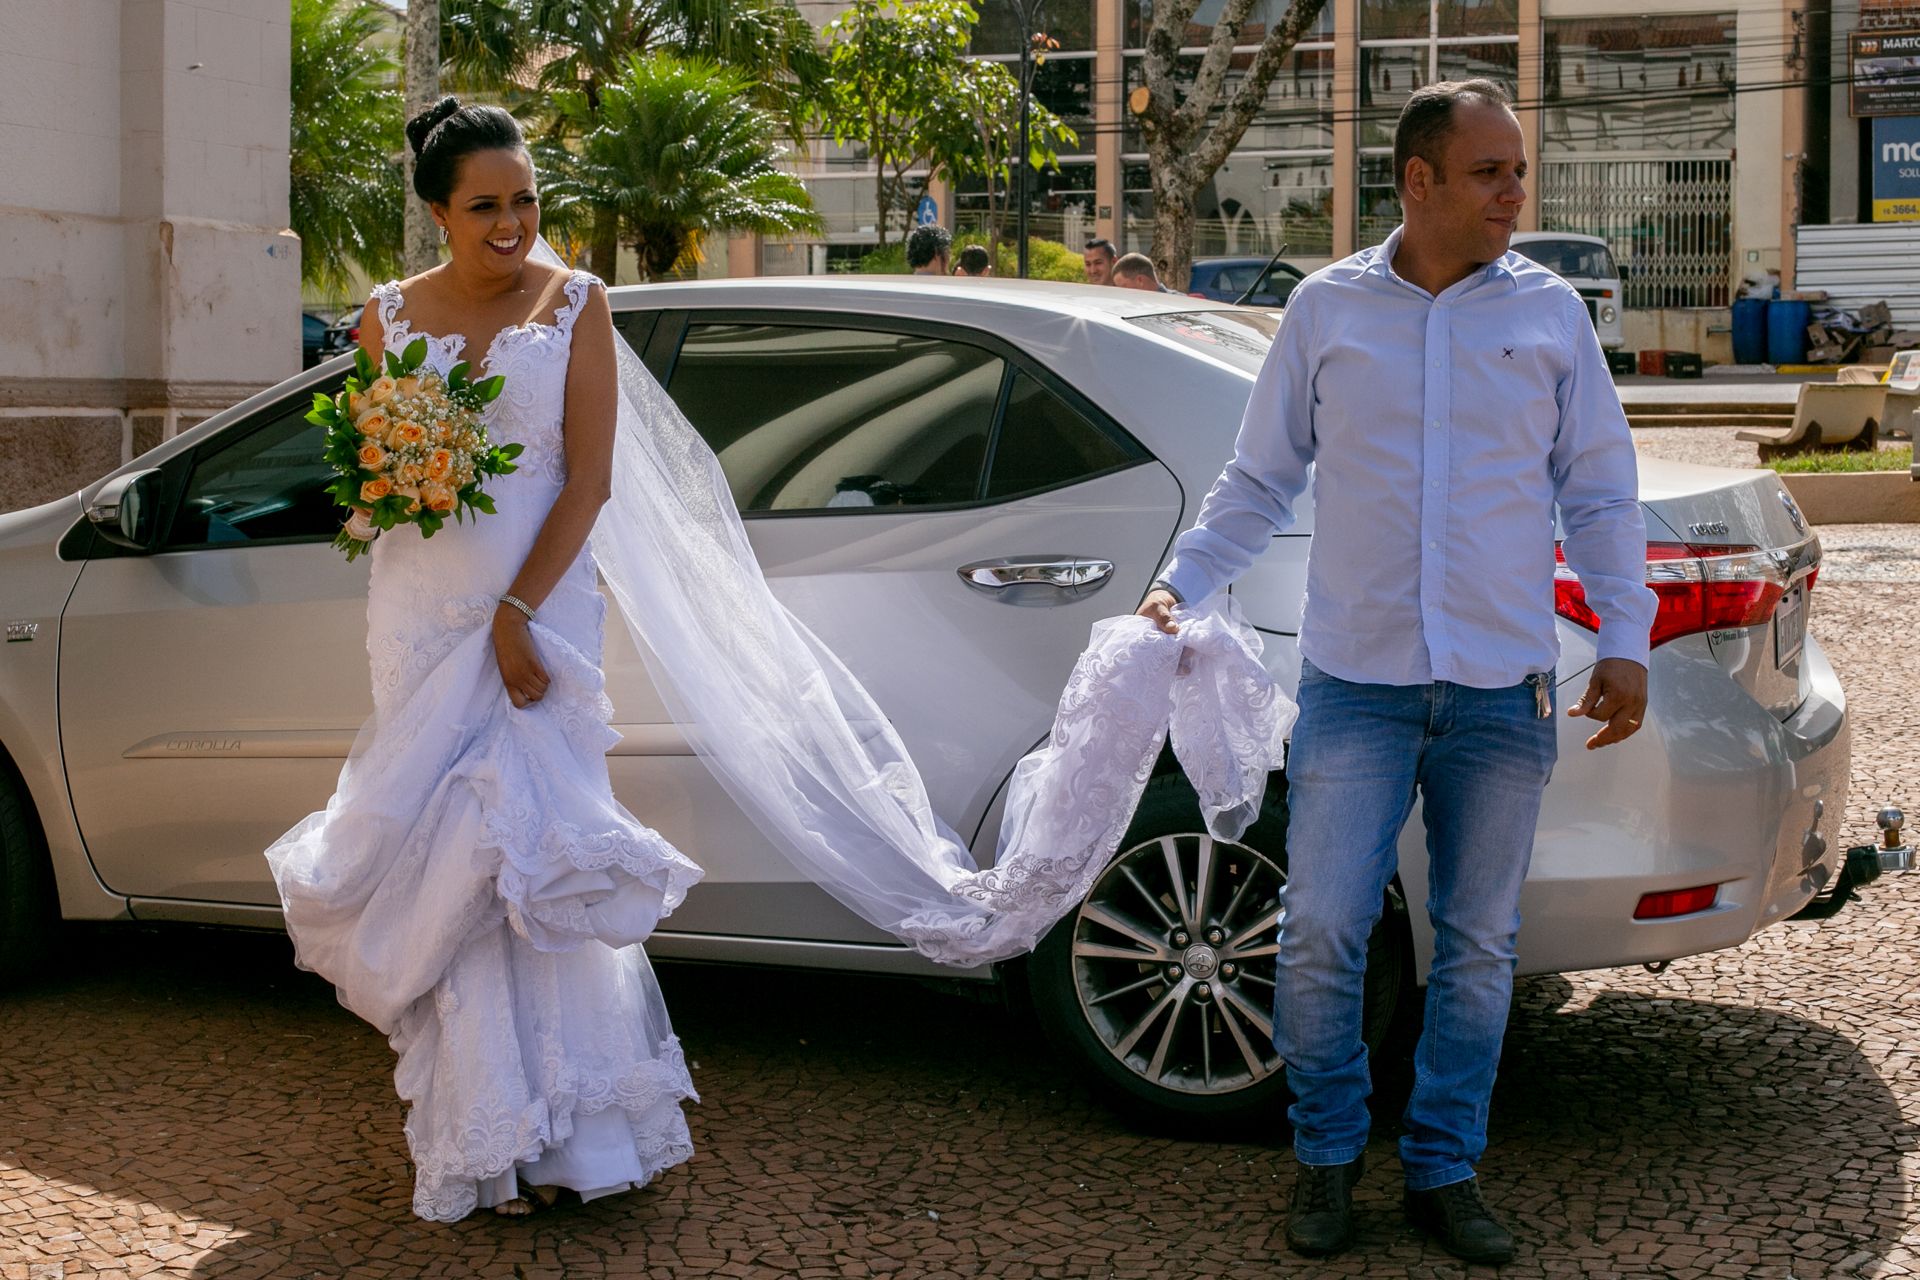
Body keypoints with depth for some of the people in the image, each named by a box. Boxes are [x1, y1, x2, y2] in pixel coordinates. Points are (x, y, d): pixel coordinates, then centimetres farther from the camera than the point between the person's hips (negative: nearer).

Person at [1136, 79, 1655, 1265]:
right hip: (1358, 682, -1)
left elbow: (1600, 492, 10)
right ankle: (1329, 1155, 17)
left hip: (1504, 689, 1)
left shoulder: (1551, 312, 6)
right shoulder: (1327, 309, 4)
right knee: (1320, 935, -4)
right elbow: (1260, 481, 11)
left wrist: (1625, 639, 2)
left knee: (1478, 946, 8)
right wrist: (1180, 584, 0)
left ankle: (1446, 1169, 23)